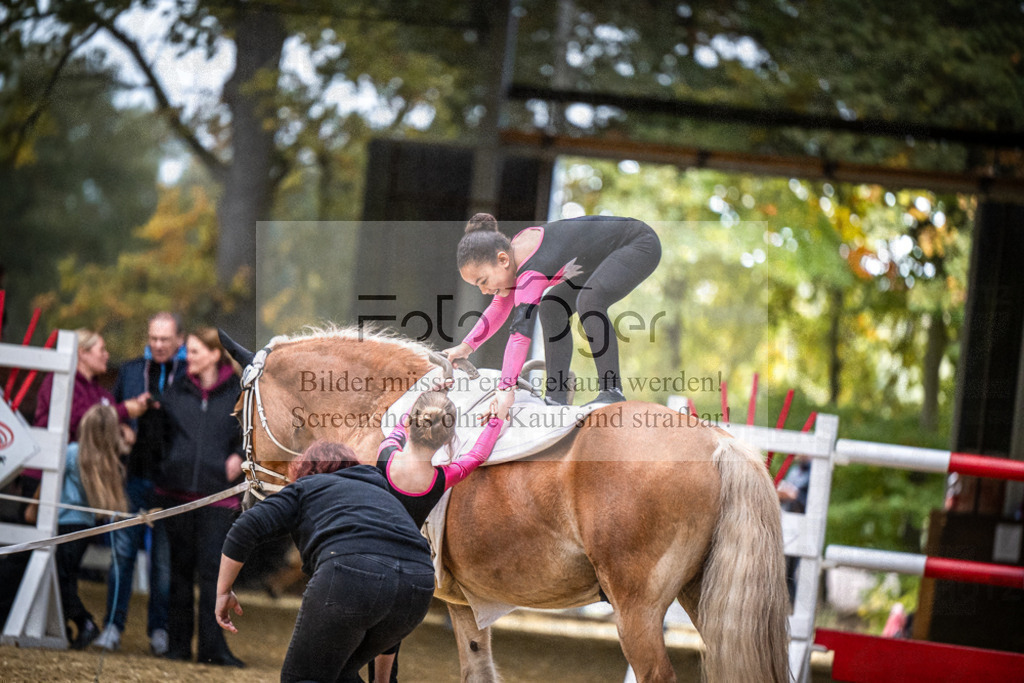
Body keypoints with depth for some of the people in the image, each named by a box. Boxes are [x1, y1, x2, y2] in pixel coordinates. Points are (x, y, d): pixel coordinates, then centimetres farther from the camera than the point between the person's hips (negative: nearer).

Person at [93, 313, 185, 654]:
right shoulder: (131, 370, 11)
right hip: (133, 475, 2)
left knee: (165, 558, 4)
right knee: (123, 551, -1)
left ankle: (159, 630, 12)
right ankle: (113, 625, 3)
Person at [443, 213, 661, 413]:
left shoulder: (532, 270, -32)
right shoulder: (514, 250, -3)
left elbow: (521, 330, -41)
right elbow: (501, 307, 11)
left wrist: (505, 390, -49)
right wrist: (467, 346, 0)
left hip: (641, 244, -10)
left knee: (589, 301, -30)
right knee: (552, 309, 4)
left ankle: (612, 392, -24)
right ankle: (557, 397, 4)